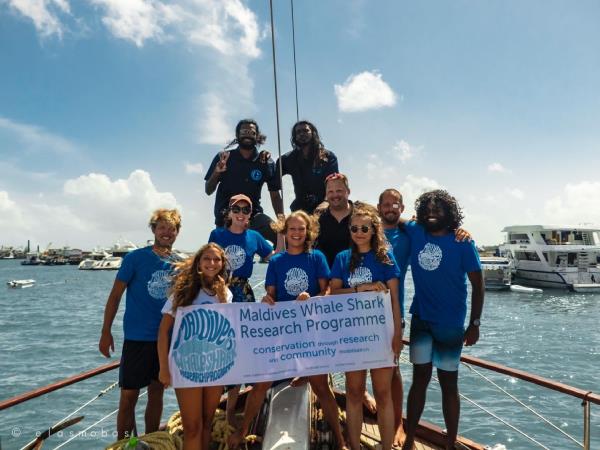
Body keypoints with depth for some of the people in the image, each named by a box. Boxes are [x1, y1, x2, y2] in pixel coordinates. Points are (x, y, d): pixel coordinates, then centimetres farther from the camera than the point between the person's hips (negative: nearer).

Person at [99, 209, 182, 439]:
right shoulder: (135, 258, -8)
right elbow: (115, 295, -5)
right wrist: (106, 332, -7)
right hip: (137, 338, -4)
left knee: (156, 392, 14)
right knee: (129, 396, 3)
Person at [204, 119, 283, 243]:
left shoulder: (266, 163, 1)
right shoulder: (223, 158, 0)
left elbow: (275, 195, 3)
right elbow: (208, 191, 1)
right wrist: (216, 172, -18)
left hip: (254, 215, 1)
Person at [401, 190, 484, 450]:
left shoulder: (462, 243, -9)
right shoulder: (415, 233, -1)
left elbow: (477, 285, -6)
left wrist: (475, 324, -8)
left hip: (451, 323, -2)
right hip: (421, 319, 3)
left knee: (448, 383, 9)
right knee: (420, 378, 9)